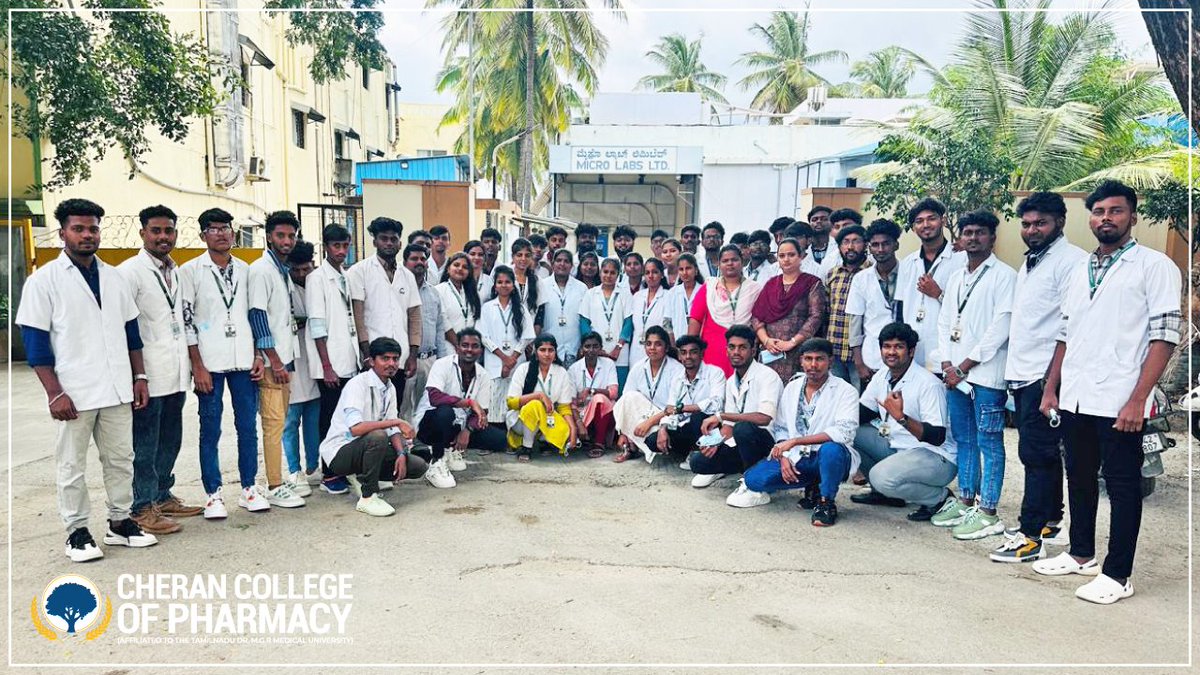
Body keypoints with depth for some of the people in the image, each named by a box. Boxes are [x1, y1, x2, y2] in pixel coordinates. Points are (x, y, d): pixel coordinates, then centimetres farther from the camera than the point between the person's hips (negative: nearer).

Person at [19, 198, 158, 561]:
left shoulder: (113, 278, 12)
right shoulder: (44, 280, -3)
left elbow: (131, 330, 16)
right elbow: (35, 341, -7)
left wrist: (139, 377, 10)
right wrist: (54, 393, -13)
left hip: (117, 391, 5)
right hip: (74, 394, -4)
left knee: (121, 459, 11)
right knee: (71, 466, 7)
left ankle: (120, 521, 24)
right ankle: (77, 532, 19)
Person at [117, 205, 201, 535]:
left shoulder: (177, 272, 15)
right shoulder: (130, 271, -8)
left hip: (176, 374, 7)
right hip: (149, 375, -7)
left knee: (170, 440, 15)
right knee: (145, 444, 1)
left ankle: (162, 497, 28)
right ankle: (143, 508, 11)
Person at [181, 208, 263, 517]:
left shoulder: (245, 270, 10)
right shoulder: (191, 271, -1)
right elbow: (185, 320, -4)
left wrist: (258, 356, 6)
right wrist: (198, 366, -8)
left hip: (243, 362, 3)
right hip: (209, 364, -3)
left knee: (248, 427, 7)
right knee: (210, 430, 4)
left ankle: (249, 488, 18)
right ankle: (213, 495, 13)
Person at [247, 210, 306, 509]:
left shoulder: (284, 271, 15)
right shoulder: (261, 270, -11)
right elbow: (257, 316, -16)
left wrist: (287, 360, 16)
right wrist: (275, 361, -18)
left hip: (284, 357, 9)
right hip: (270, 360, -9)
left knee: (279, 420, 12)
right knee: (274, 421, -6)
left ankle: (278, 481, 20)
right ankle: (275, 488, 0)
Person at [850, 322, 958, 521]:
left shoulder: (929, 384, -20)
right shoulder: (882, 376, 3)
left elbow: (937, 437, -25)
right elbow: (860, 413, 9)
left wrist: (901, 417, -37)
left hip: (938, 458, -8)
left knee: (882, 476, -33)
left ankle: (940, 498, -5)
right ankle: (885, 492, 10)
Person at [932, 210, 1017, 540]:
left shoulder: (1004, 276, -5)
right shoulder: (955, 278, 17)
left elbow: (1001, 327, -12)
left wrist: (965, 366, -11)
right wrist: (947, 364, 0)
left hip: (986, 374, -7)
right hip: (955, 373, 7)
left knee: (989, 443, -1)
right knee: (963, 440, 13)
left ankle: (988, 513, 4)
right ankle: (966, 502, 24)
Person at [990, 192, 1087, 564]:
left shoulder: (1071, 260, -10)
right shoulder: (1030, 262, 19)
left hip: (1046, 376, -9)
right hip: (1022, 375, 9)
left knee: (1036, 454, -7)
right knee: (1045, 453, 16)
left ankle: (1031, 536, -3)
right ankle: (1050, 523, 27)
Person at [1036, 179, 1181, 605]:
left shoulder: (1154, 266, -4)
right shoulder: (1080, 272, 15)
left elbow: (1165, 335, -10)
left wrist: (1138, 399, -17)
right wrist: (1051, 389, 13)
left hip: (1118, 402, -6)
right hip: (1074, 399, 6)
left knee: (1122, 486, 3)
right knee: (1080, 479, 16)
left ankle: (1118, 575, 12)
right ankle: (1081, 554, 31)